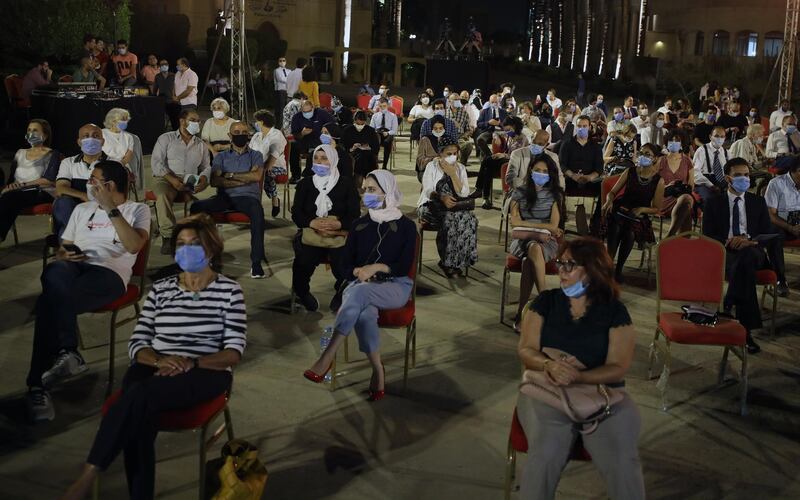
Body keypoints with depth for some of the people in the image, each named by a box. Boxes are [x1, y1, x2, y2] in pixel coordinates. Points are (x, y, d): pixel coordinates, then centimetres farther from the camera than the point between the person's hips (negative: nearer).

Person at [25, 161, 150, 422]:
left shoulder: (137, 210, 12)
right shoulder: (82, 209, 29)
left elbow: (134, 246, -7)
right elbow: (62, 248, 28)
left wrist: (111, 209, -9)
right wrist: (63, 256, 3)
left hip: (109, 273, -4)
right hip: (73, 268, 4)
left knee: (50, 300, -33)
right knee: (55, 272, -37)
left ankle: (39, 383, -26)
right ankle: (67, 352, -38)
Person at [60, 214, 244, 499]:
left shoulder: (229, 291, 5)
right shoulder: (160, 290, 15)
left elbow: (234, 353, -3)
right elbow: (136, 344, 10)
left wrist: (191, 363, -19)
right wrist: (159, 360, -13)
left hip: (205, 373, -3)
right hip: (154, 370, 3)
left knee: (139, 394, -34)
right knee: (138, 421, -34)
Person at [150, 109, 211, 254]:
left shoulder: (200, 144, 24)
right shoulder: (166, 138, 12)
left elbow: (206, 166, 16)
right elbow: (156, 162, 0)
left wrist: (204, 178, -10)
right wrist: (172, 179, -15)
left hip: (190, 181, 3)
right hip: (166, 178, -3)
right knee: (163, 196, -37)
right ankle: (168, 236, -35)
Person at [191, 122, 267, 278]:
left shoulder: (255, 155, 19)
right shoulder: (221, 157, 20)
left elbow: (256, 176, -3)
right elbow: (214, 181, 2)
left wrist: (230, 175, -1)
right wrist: (243, 181, -4)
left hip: (248, 196, -2)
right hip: (225, 197, 2)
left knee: (257, 211, -38)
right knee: (197, 206, -26)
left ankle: (256, 261, -40)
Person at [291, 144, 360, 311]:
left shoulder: (346, 184, 8)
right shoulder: (304, 183, 15)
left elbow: (354, 214, 0)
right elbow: (296, 213, 5)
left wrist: (337, 224, -21)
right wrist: (312, 223, -16)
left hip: (339, 233, -1)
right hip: (309, 232, 1)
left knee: (342, 261, -29)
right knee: (304, 259, -28)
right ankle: (301, 293, 1)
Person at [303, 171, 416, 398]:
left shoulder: (406, 225, 3)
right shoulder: (359, 225, 12)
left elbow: (405, 267, -3)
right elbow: (345, 266, 10)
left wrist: (378, 267, -17)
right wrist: (359, 271, -11)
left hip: (396, 286, -2)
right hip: (361, 285, 2)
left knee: (360, 293, -38)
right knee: (364, 314, -38)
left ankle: (327, 357, -39)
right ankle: (377, 370, -25)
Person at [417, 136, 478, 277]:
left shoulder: (461, 168, 10)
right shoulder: (432, 167, 3)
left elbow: (464, 194, -2)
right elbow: (428, 190, -9)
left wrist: (453, 174, -10)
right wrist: (442, 197, -28)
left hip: (455, 207, 3)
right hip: (432, 206, -3)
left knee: (469, 219, -28)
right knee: (449, 220, -34)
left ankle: (450, 262, -22)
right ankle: (448, 262, -22)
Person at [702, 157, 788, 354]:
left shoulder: (758, 202, 17)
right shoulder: (713, 203, 11)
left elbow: (768, 235, 8)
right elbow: (707, 237, 4)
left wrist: (750, 241, -15)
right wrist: (728, 241, -16)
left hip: (753, 252, 1)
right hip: (724, 252, -1)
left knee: (746, 257, -39)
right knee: (743, 267, -38)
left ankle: (730, 301, -27)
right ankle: (746, 329, -38)